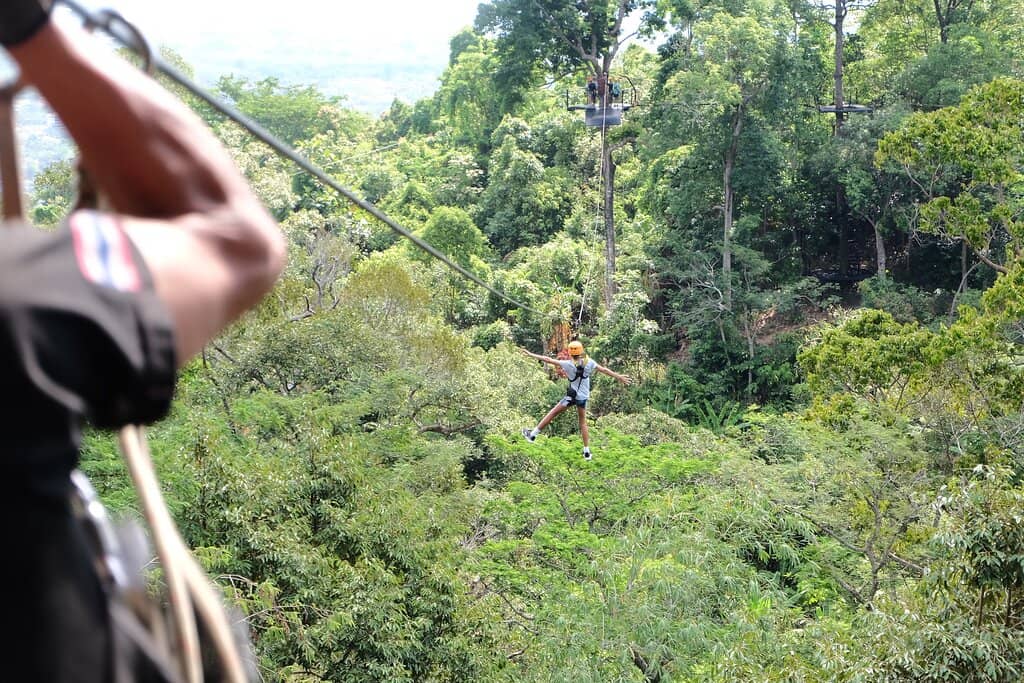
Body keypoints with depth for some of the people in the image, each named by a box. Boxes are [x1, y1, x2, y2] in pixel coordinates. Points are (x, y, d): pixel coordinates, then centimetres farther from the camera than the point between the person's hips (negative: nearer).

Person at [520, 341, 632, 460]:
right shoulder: (589, 362, -7)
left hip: (571, 396, -4)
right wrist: (620, 377, 10)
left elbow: (548, 360, -13)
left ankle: (532, 434, 13)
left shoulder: (568, 364, -16)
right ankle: (587, 452, 14)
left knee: (552, 413, 8)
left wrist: (530, 354, -8)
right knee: (583, 423, 15)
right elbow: (604, 370, -1)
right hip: (583, 397, 4)